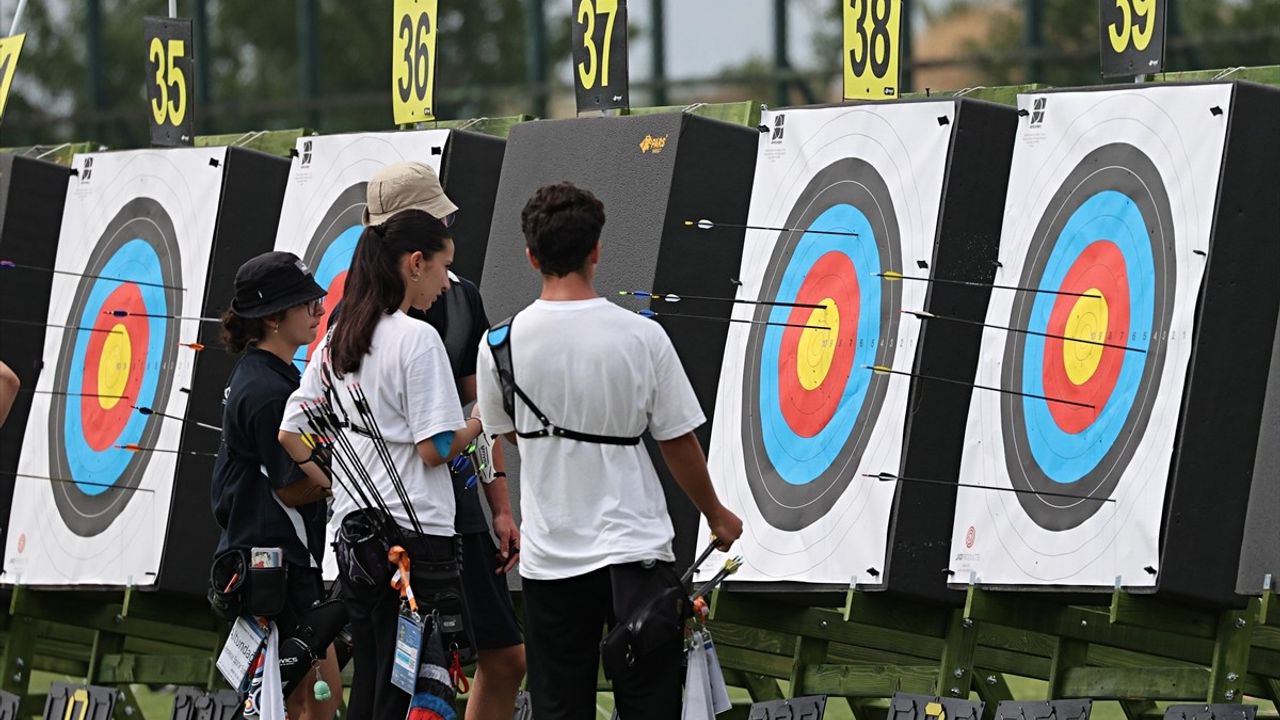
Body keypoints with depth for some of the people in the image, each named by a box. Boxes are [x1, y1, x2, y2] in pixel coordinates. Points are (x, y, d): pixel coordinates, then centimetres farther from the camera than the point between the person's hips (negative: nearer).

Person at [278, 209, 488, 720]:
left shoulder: (334, 342, 10)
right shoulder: (418, 339, -13)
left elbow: (290, 435, 12)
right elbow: (436, 448, -15)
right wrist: (478, 424, 1)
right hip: (414, 532, -8)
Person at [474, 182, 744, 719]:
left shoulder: (500, 346, -6)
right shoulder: (642, 337, -11)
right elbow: (679, 444, -3)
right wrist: (716, 516, 14)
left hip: (550, 558, 2)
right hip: (636, 550, -2)